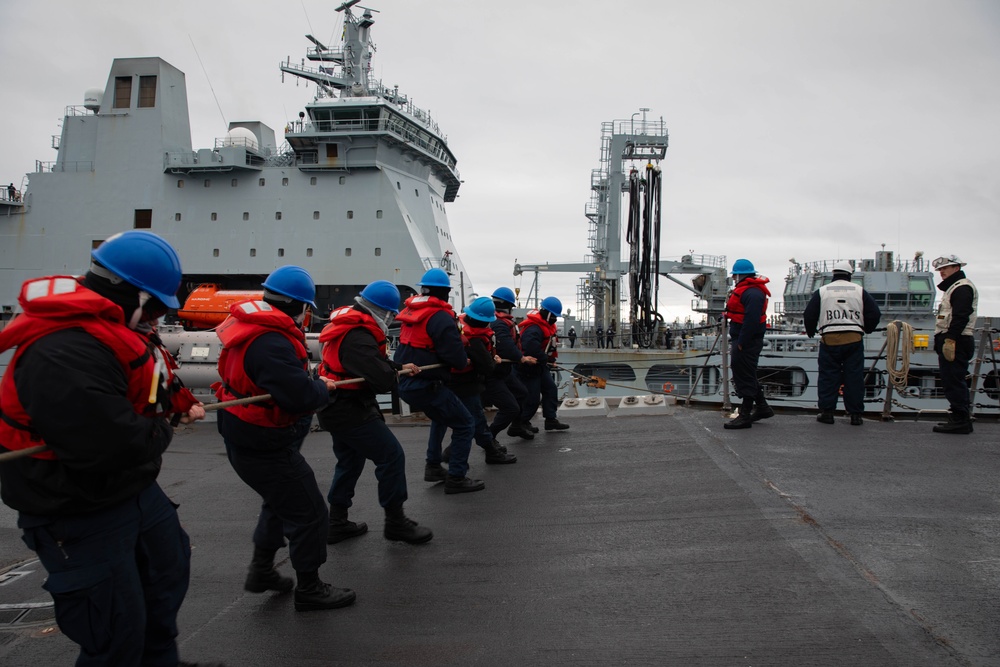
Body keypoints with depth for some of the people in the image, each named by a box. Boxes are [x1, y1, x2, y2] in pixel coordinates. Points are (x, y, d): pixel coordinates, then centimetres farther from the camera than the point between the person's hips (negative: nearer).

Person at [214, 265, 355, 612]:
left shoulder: (252, 325, 3)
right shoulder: (271, 343, -30)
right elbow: (300, 396, -34)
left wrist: (312, 382, 1)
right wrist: (323, 387, -14)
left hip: (245, 438, 11)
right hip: (264, 447, -11)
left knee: (280, 500, 30)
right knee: (309, 513, 3)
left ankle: (261, 570, 44)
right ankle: (309, 589, 18)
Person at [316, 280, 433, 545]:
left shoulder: (351, 326, 7)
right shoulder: (358, 338, -26)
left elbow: (374, 361, 19)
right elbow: (384, 381, -31)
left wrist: (399, 367, 8)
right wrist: (396, 374, -8)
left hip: (336, 408, 11)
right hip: (350, 411, -11)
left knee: (350, 461, 22)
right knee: (391, 456, -4)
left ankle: (337, 523, 30)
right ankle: (395, 522, 6)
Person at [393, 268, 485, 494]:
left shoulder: (410, 310, 8)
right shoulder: (441, 318, -17)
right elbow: (458, 360, -20)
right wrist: (463, 361, 2)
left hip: (406, 383, 9)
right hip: (427, 386, -9)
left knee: (442, 417, 30)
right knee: (465, 424, 2)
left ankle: (433, 467, 34)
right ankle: (456, 478, 3)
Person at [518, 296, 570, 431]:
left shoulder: (547, 325, 8)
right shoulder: (534, 328, -27)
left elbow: (549, 344, 18)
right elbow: (530, 346, -40)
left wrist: (551, 356, 2)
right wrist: (545, 358, -28)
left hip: (540, 365, 10)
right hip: (529, 366, -10)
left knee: (550, 389, 10)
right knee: (533, 397, -6)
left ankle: (551, 420, 16)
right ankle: (521, 423, 10)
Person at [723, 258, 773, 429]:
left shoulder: (752, 293, -19)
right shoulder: (744, 290, 16)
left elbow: (751, 320, -27)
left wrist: (742, 343, -26)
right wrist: (737, 342, 20)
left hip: (747, 343, -11)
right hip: (741, 340, 11)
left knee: (745, 377, -6)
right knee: (745, 375, 19)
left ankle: (745, 416, 0)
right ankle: (762, 407, 30)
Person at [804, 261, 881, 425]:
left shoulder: (821, 291, 4)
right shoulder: (859, 291, 6)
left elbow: (809, 314, 3)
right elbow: (875, 313, 6)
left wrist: (810, 332, 19)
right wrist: (867, 329, 23)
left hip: (829, 340, -1)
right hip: (854, 340, 1)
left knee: (828, 377, 5)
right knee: (854, 378, 5)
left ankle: (826, 412, 5)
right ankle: (855, 415, 8)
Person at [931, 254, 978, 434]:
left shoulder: (962, 287, -9)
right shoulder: (954, 287, 25)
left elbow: (960, 317, -21)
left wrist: (950, 339, -25)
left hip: (955, 343, -11)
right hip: (951, 343, 11)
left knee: (953, 382, -11)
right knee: (952, 382, 13)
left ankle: (960, 420, -9)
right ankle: (961, 419, 19)